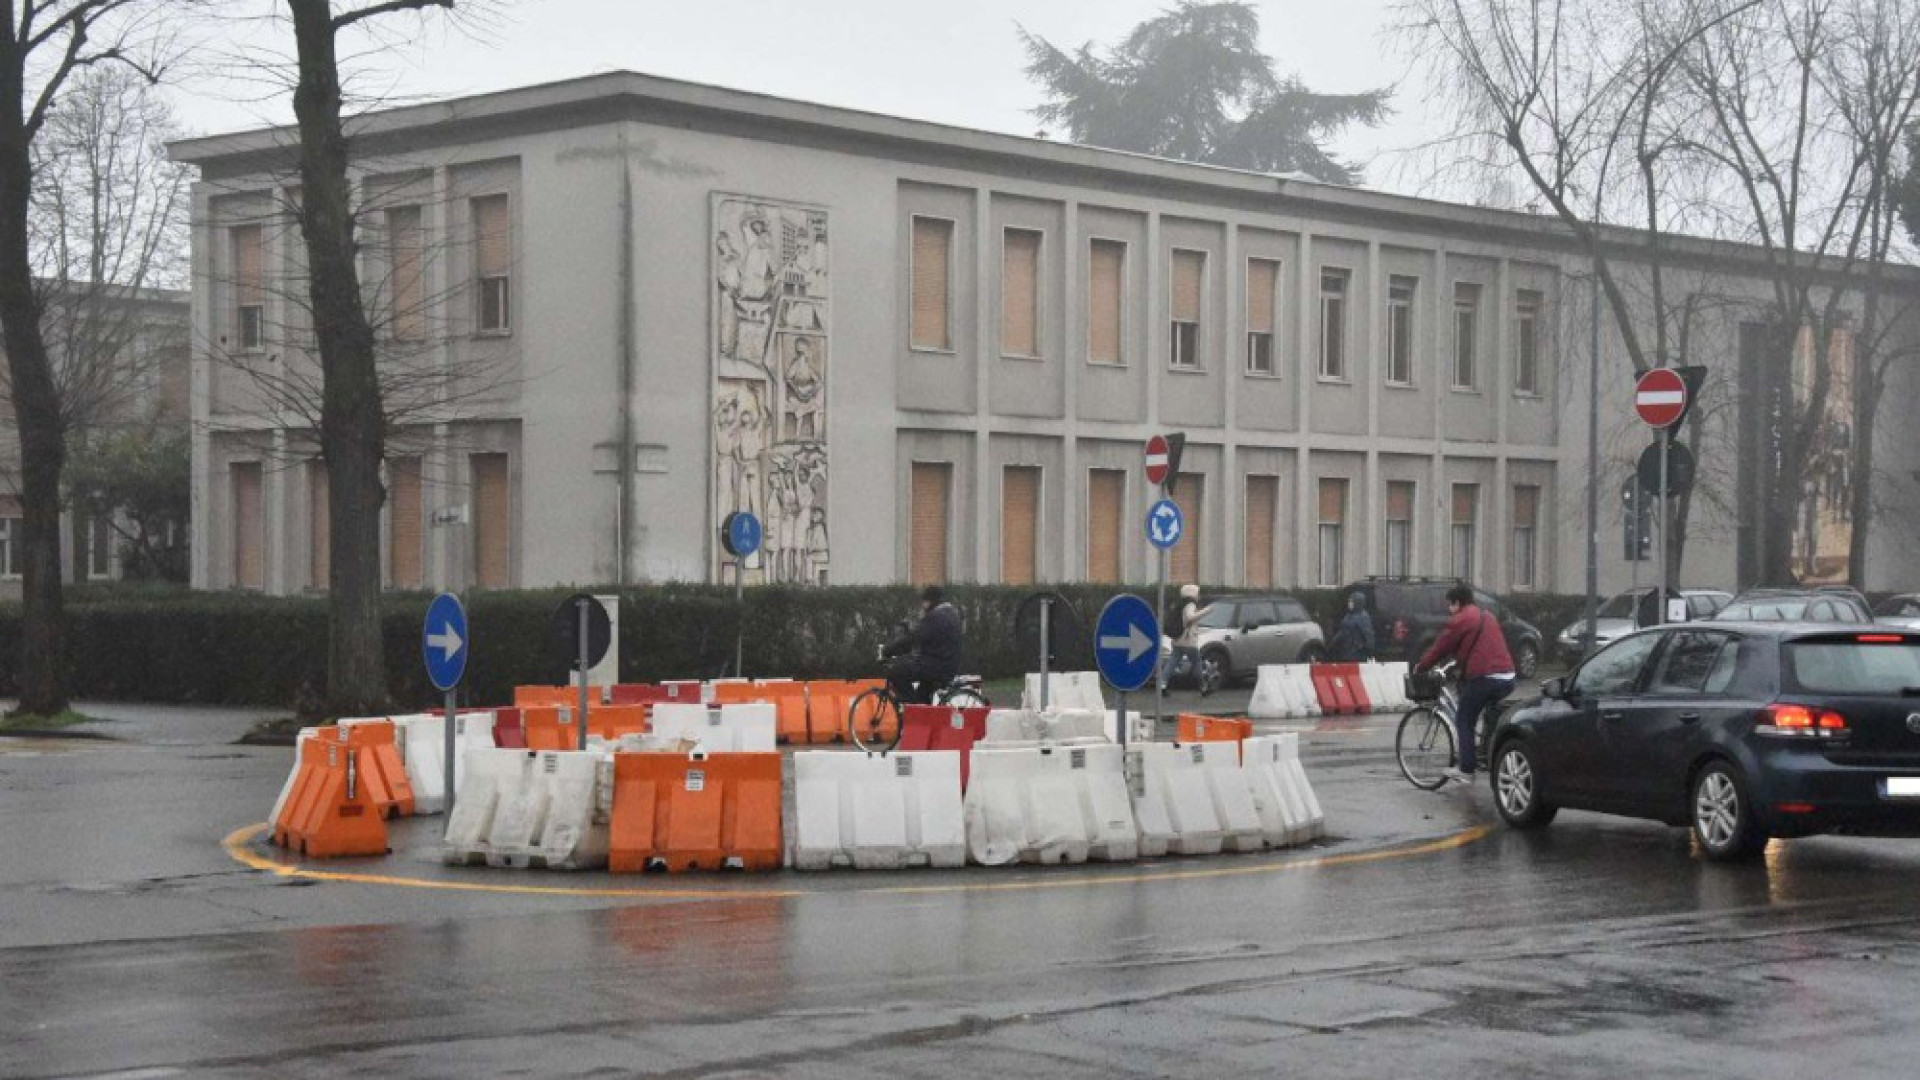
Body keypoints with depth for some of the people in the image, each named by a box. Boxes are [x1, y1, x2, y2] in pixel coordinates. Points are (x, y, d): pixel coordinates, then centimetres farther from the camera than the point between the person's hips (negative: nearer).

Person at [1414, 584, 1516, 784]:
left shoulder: (1460, 620, -2)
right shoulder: (1488, 617, 23)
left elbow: (1441, 648, 2)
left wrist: (1421, 666, 16)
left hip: (1482, 677, -8)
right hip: (1507, 677, 8)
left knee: (1464, 722, 3)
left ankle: (1466, 770, 0)